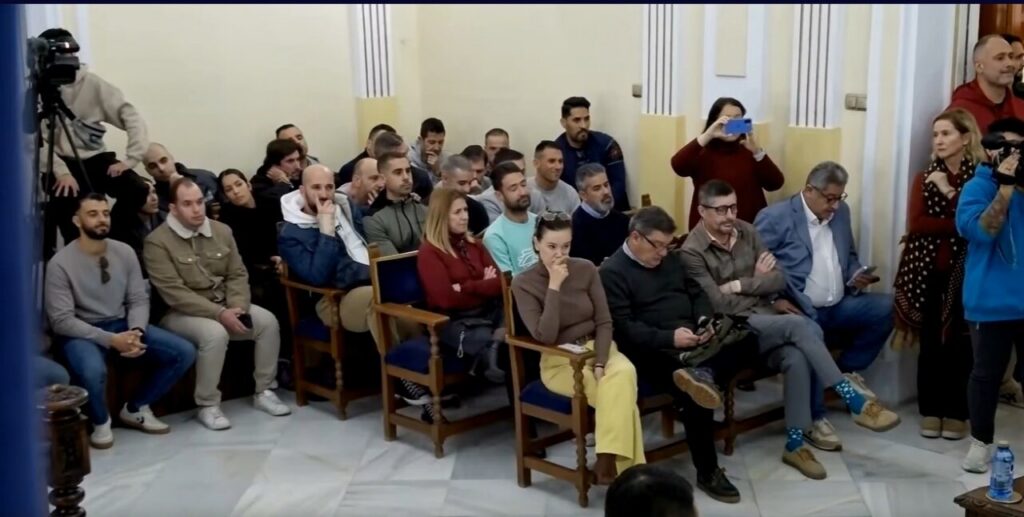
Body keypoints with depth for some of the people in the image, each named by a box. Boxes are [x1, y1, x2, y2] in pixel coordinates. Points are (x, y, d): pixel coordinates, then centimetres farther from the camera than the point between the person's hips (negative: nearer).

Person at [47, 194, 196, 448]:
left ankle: (135, 408, 11)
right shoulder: (60, 263, -13)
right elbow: (61, 321, -17)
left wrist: (136, 331, -19)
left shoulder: (125, 252, 2)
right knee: (93, 371, -39)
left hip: (122, 325, 5)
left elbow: (139, 300, 3)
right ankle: (100, 421, -4)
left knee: (184, 352, -10)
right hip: (80, 333, -5)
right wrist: (110, 340, -25)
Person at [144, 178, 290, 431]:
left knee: (268, 321, -14)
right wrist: (220, 313, -25)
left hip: (224, 306, 6)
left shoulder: (221, 231, 4)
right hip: (180, 313, -6)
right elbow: (174, 294, -21)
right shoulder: (157, 241, -14)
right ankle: (207, 405, -18)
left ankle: (263, 392, 0)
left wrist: (237, 307, -16)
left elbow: (238, 275, 5)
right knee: (215, 333, -35)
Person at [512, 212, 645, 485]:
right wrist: (554, 286, -22)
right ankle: (621, 465, -19)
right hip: (560, 361, -3)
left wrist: (600, 362, -16)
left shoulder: (586, 269, 0)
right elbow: (545, 337, -19)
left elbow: (604, 322, 0)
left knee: (624, 374, -32)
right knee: (617, 390, -29)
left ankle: (608, 461, -28)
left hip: (597, 348, 3)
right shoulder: (523, 284, -8)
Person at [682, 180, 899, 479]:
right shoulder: (692, 252, -10)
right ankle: (856, 403, -24)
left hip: (768, 322, 5)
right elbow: (719, 305, -15)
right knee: (803, 326, -29)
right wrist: (757, 281, -3)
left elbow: (779, 280, 5)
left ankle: (794, 445, -17)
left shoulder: (747, 232, 9)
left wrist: (739, 285, -8)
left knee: (796, 358, -28)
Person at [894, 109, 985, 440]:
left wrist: (951, 192, -12)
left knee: (960, 344, 0)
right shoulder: (925, 177, 9)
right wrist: (959, 226, -13)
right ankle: (930, 411, 13)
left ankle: (957, 413, 12)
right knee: (930, 343, 3)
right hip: (928, 272, 2)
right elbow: (915, 224, -5)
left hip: (964, 273, -2)